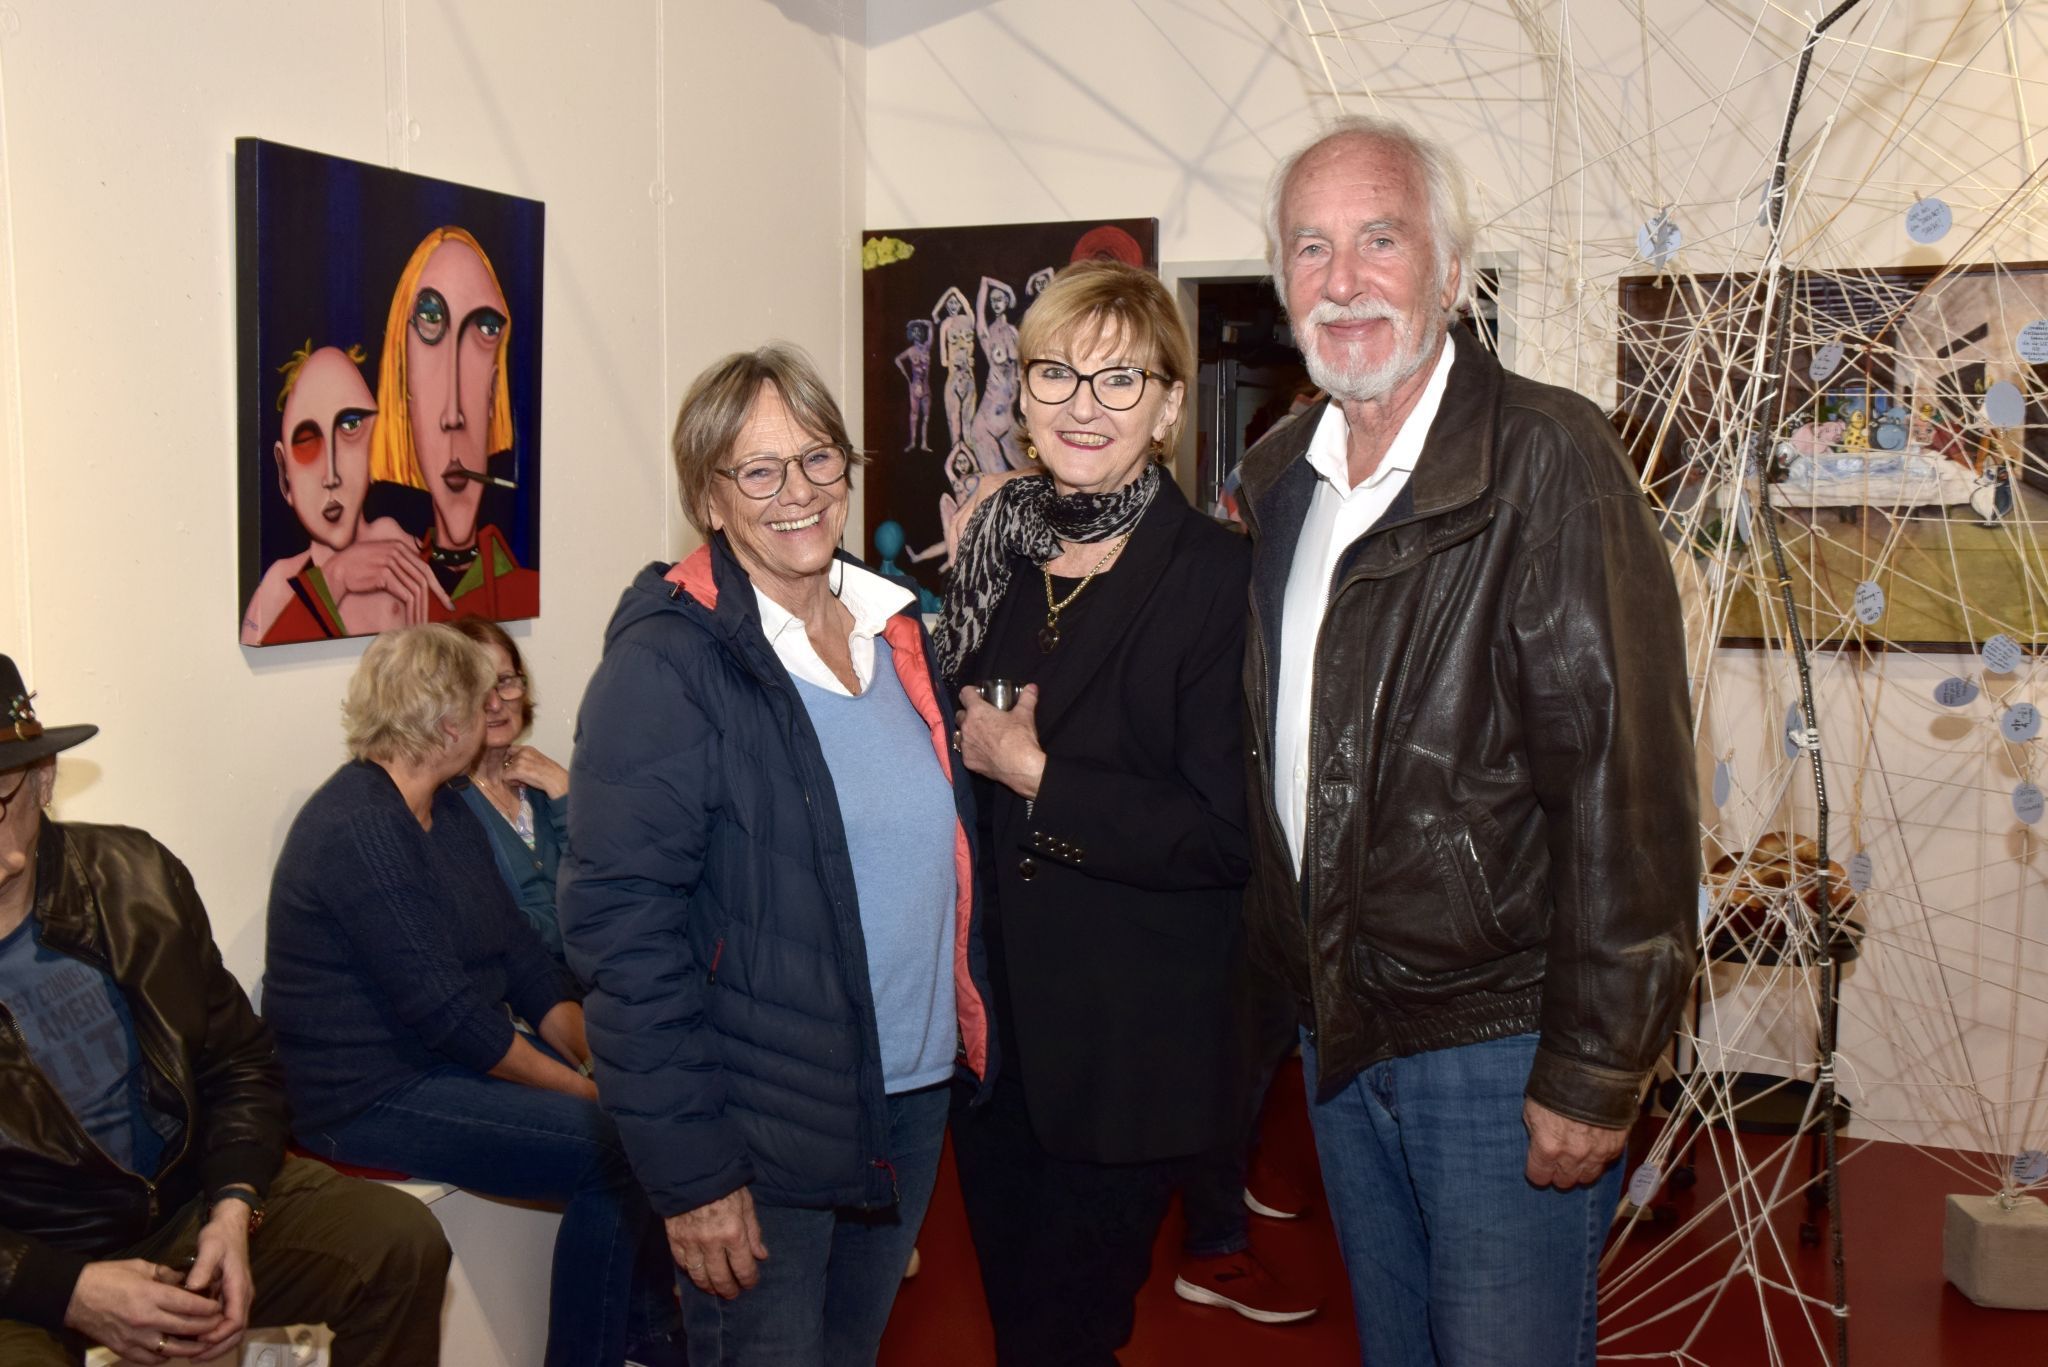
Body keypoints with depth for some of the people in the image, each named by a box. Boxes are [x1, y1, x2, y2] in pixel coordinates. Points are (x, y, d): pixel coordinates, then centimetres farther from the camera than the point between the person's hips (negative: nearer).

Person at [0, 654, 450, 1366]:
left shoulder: (134, 875, -3)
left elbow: (240, 1062, 6)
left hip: (188, 1198, 4)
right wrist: (69, 1291, -23)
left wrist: (233, 1212, -9)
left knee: (401, 1240, -12)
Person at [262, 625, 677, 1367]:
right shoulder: (359, 827, -20)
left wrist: (593, 1055, -4)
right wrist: (580, 1087, -18)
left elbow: (522, 952, 9)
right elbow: (444, 1011, -23)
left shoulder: (448, 811, 11)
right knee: (612, 1150, -19)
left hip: (453, 1055, 10)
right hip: (370, 1097, -10)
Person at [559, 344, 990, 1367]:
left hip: (914, 1092, 7)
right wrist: (691, 1174, -20)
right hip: (761, 1127, -6)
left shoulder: (893, 629, 6)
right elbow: (623, 929, -20)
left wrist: (967, 1032, 8)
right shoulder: (666, 666, -16)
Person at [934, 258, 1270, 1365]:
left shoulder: (1215, 577, -13)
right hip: (991, 1019, 6)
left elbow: (1227, 833, -17)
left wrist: (1037, 775, -16)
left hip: (1131, 1045, -5)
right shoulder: (992, 550, 5)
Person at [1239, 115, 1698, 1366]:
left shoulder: (1547, 457, -16)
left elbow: (1627, 782, -19)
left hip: (1501, 1044, -6)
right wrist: (1299, 985, 12)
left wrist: (1592, 1074, -19)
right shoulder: (1280, 477, 7)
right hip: (1339, 1031, 7)